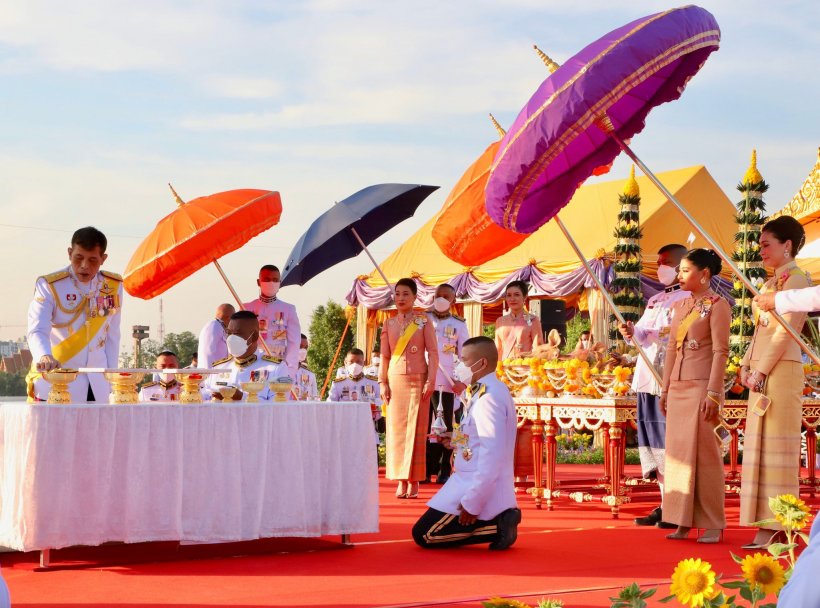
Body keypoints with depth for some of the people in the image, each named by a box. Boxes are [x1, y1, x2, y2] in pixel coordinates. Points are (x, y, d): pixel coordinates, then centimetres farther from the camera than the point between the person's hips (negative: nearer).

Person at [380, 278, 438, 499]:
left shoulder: (424, 321, 3)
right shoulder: (389, 324, 10)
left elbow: (433, 352, 0)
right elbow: (385, 356, 9)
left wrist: (431, 380, -9)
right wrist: (383, 382, 1)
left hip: (418, 379, -2)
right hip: (396, 379, 2)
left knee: (416, 429, -3)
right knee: (397, 429, -1)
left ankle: (414, 481, 1)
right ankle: (401, 481, 4)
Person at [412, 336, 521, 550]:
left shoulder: (488, 396, -19)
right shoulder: (489, 391, 12)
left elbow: (492, 455, -26)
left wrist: (472, 503, -25)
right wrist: (455, 439, 7)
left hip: (481, 489, -10)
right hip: (471, 481, 10)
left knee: (424, 534, -6)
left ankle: (497, 527, -8)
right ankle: (498, 520, 7)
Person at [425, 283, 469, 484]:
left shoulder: (459, 324, 9)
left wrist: (462, 381, -6)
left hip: (447, 382, -1)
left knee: (445, 426, -1)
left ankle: (444, 470, 5)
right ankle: (425, 470, 7)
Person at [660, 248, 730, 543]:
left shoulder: (717, 305, -6)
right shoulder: (680, 305, 15)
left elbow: (721, 351, -11)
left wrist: (713, 393, -17)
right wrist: (665, 388, 13)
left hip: (702, 387, -7)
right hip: (678, 387, 7)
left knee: (704, 452, -4)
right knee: (678, 452, 5)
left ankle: (713, 524, 3)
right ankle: (683, 521, 11)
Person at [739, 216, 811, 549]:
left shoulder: (796, 279, -8)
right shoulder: (771, 283, 19)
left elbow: (786, 330, -14)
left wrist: (762, 370, -16)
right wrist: (746, 365, 8)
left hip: (781, 369, -9)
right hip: (761, 372, 9)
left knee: (776, 444, -8)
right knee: (760, 444, 7)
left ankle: (776, 525, -7)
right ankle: (768, 525, 10)